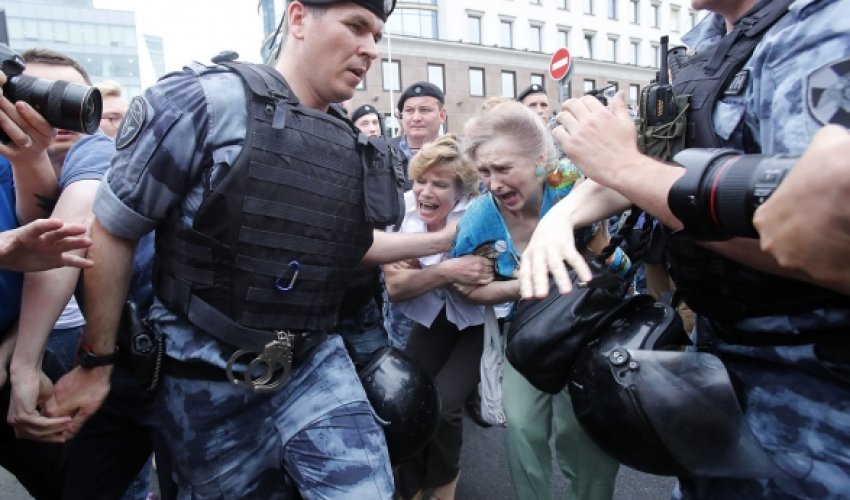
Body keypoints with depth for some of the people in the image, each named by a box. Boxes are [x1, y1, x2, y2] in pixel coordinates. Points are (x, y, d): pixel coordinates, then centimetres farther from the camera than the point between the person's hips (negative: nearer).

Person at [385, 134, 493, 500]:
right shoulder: (402, 212, -14)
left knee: (441, 405, -18)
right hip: (434, 319, 3)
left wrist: (422, 271, -27)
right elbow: (394, 287, -18)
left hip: (480, 322, -3)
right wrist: (447, 270, -32)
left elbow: (480, 288, -21)